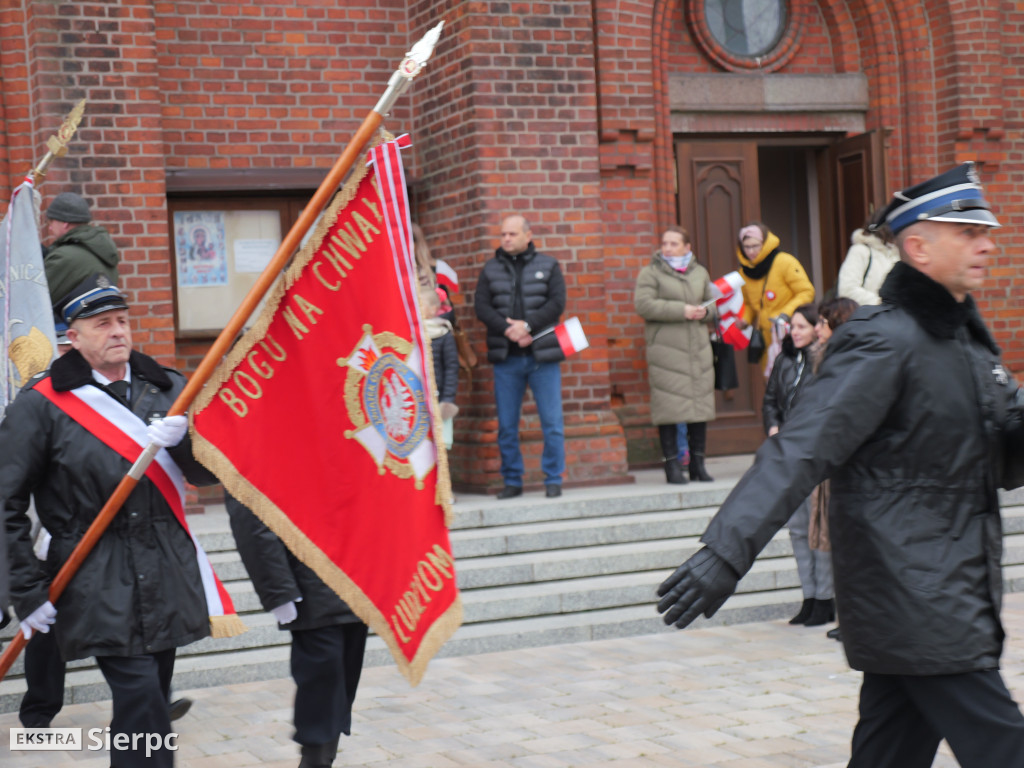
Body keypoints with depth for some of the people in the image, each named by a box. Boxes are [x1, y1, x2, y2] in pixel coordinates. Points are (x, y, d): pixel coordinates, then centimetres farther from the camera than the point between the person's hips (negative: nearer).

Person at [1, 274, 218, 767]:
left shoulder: (168, 390, 11)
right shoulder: (41, 405, -3)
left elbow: (209, 472, 7)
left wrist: (181, 440, -16)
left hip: (168, 575, 5)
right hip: (99, 584, -5)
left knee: (149, 702, 12)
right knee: (142, 703, -14)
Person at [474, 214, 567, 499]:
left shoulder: (548, 266, 7)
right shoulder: (491, 269, 10)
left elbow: (557, 303, -3)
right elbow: (481, 306, 0)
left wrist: (527, 325, -15)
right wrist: (508, 329, -14)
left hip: (542, 357, -1)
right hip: (506, 358, 2)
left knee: (552, 422, -2)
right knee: (506, 425, 5)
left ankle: (553, 479, 8)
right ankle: (512, 481, 14)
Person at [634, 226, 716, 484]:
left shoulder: (700, 273, 16)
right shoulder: (650, 273, 1)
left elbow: (713, 306, 24)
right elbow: (643, 305, -14)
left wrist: (704, 312, -1)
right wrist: (682, 310, -16)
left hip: (698, 347, 5)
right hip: (665, 349, -4)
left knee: (700, 404, 4)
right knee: (669, 406, -7)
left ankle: (698, 463, 13)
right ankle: (672, 465, 0)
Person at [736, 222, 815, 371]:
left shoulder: (785, 262, -9)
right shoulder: (744, 270, 8)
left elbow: (806, 293, -8)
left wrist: (786, 314, -19)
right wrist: (744, 319, -1)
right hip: (766, 337, 5)